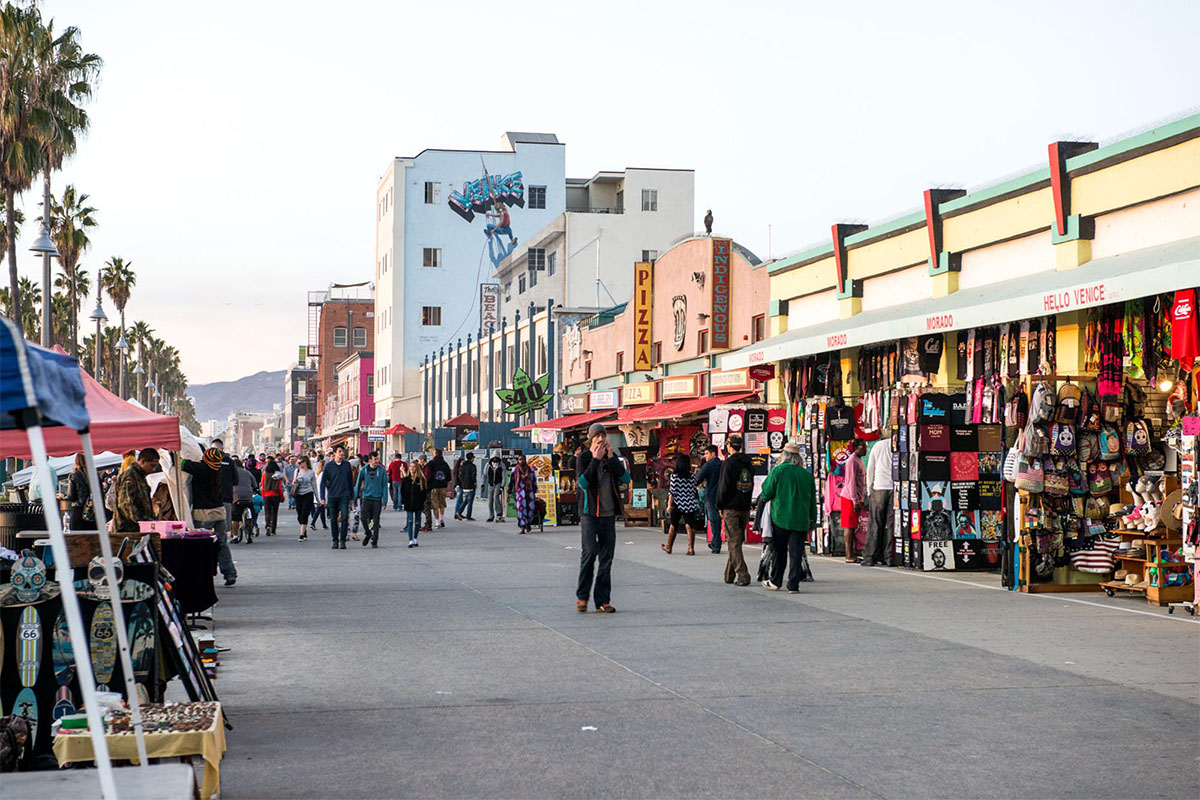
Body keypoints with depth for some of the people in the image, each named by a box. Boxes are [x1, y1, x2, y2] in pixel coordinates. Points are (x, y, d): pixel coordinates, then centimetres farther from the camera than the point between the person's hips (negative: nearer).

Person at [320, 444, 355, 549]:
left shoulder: (347, 464, 6)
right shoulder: (329, 466, 1)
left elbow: (351, 481, 12)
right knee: (333, 519, 6)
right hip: (332, 496, 0)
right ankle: (335, 540, 16)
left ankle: (343, 540, -7)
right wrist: (323, 497, -3)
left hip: (344, 496, 0)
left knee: (344, 517, -12)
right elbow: (323, 482, 3)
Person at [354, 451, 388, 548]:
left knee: (376, 521, 1)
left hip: (377, 499, -1)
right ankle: (367, 534, 20)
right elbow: (358, 484, 9)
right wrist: (355, 498, 8)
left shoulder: (382, 470, -1)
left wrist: (384, 501, -5)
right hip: (366, 498, 1)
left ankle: (374, 541, 11)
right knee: (364, 518, -7)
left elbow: (384, 486, 0)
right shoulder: (364, 470, 1)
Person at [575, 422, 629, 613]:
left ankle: (603, 600, 8)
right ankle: (582, 596, -2)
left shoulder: (612, 458, 13)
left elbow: (626, 479, -1)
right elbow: (582, 482, -15)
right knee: (589, 552, -14)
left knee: (606, 557, 4)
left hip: (609, 513, 4)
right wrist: (596, 460, -15)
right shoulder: (583, 458, 1)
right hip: (590, 513, -4)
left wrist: (611, 458, -8)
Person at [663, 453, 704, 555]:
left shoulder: (674, 476, -8)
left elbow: (672, 492, -10)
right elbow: (694, 491, 6)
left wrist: (669, 505, -6)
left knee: (673, 526, 12)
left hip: (678, 505, -2)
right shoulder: (692, 476, 0)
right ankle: (691, 548, -10)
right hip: (690, 505, 2)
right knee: (690, 526, 1)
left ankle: (668, 547, 25)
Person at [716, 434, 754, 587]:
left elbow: (723, 487, -11)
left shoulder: (729, 463, -11)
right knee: (737, 541, 14)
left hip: (731, 508, -7)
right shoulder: (748, 464, 11)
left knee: (734, 542, -5)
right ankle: (729, 575, 22)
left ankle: (743, 575, -14)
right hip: (745, 508, 7)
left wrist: (720, 506, -3)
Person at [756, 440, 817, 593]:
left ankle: (775, 581, 21)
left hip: (780, 517, -1)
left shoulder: (778, 470, -6)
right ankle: (793, 585, 1)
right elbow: (812, 500, 10)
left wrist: (762, 500, 18)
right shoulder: (807, 474, 4)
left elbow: (767, 492, -5)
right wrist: (813, 520, 18)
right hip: (800, 520, 2)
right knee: (796, 553, 3)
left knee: (779, 551, 11)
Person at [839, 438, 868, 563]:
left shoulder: (858, 460, 17)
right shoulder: (852, 461, -13)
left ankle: (851, 555, 12)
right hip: (850, 498, -9)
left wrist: (860, 500, 20)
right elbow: (851, 482, -18)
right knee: (849, 526, -7)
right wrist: (855, 501, -20)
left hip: (856, 498, 9)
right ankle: (849, 556, -7)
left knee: (853, 526, 9)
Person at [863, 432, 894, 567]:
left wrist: (869, 490, 14)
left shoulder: (878, 445, 5)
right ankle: (889, 557, 0)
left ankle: (871, 557, 0)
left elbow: (870, 469, 7)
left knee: (875, 524, 3)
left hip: (879, 488, 1)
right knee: (891, 524, 2)